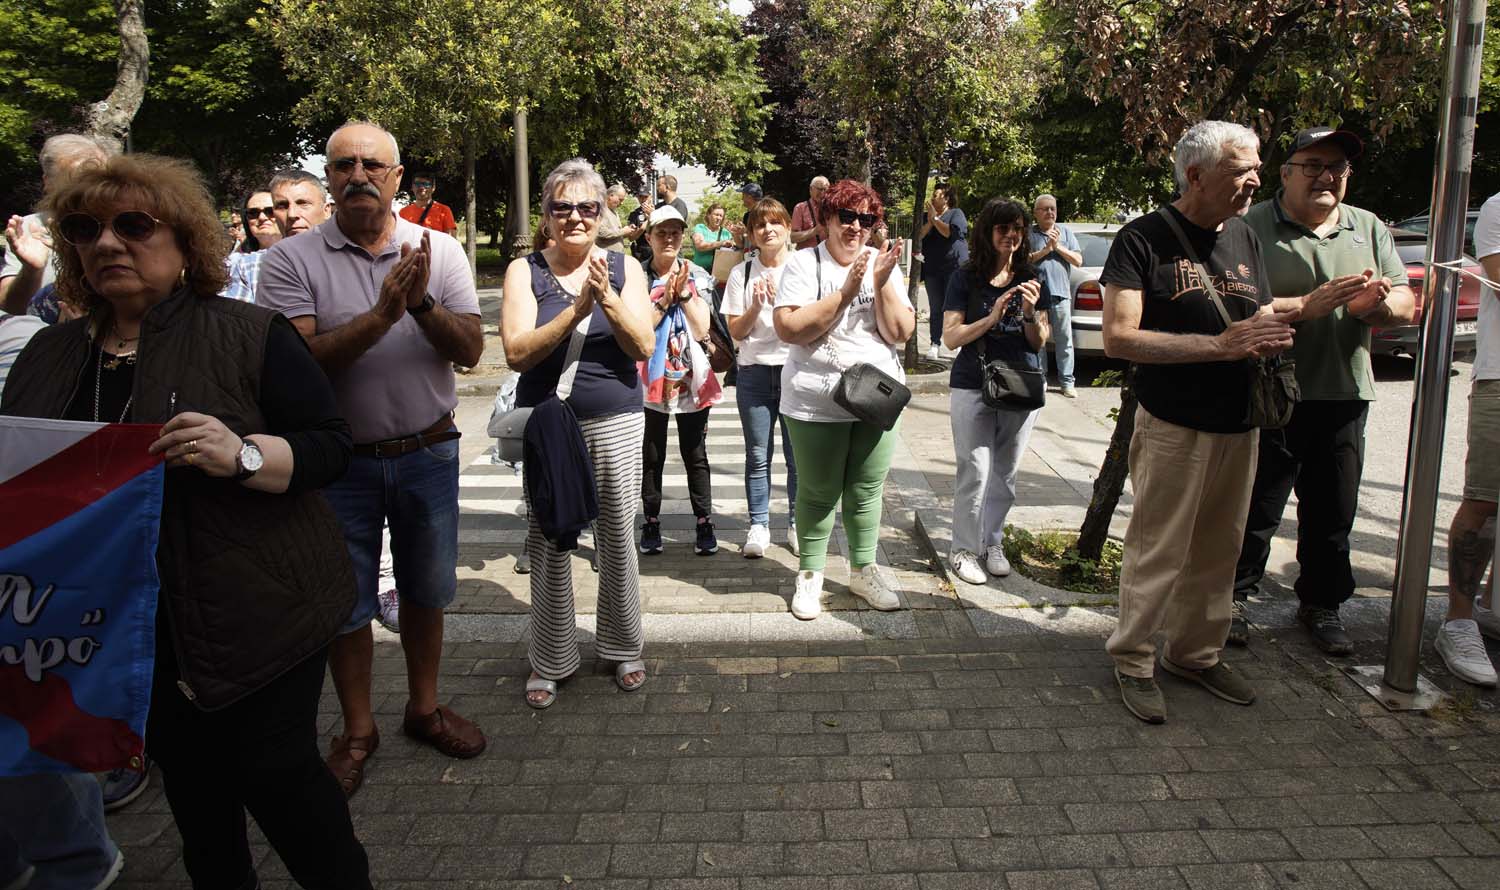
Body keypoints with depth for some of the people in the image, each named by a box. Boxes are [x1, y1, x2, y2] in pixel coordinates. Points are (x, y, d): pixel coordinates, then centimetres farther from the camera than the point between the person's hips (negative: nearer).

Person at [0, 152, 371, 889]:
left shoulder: (250, 335, -7)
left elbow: (331, 446, -10)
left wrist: (243, 455, -28)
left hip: (255, 612, -5)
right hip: (126, 628, 5)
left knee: (274, 773, 2)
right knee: (189, 781, 17)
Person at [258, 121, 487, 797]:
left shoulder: (439, 251, -2)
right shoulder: (292, 259, -8)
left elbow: (470, 350, -7)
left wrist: (423, 304, -25)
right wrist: (381, 315, -28)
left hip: (428, 453, 2)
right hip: (340, 460, -1)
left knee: (425, 591, 16)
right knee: (346, 603, 11)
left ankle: (423, 708, 37)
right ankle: (357, 730, 30)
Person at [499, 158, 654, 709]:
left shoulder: (625, 269, 3)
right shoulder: (525, 271, 0)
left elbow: (643, 346, -6)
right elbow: (517, 352, -12)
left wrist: (607, 298, -21)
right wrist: (578, 308, -22)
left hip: (616, 423, 1)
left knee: (618, 539, 8)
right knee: (548, 545, 5)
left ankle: (623, 648, 28)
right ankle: (550, 661, 22)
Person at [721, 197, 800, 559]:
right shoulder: (742, 274, 6)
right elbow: (736, 331, 3)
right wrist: (755, 306, -14)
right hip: (755, 370, 1)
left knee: (797, 454, 3)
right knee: (758, 455, 5)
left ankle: (797, 523, 18)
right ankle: (758, 525, 15)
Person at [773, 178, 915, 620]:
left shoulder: (883, 264, 4)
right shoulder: (804, 264, -5)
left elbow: (900, 332, -3)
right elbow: (788, 329, -18)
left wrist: (882, 283, -16)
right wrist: (846, 291, -20)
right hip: (816, 401, -3)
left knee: (866, 492, 12)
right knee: (819, 493, 7)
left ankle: (863, 570, 29)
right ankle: (809, 574, 23)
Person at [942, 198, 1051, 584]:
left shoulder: (1030, 279, 5)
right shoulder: (965, 278, -2)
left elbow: (1040, 342, 6)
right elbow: (950, 337, -8)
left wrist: (1030, 313, -14)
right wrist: (991, 318, -22)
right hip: (973, 388, -3)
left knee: (1005, 473, 11)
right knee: (975, 472, -4)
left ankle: (992, 542, 27)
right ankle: (963, 549, 10)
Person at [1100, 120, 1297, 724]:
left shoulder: (1245, 238, 12)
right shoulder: (1144, 239, -10)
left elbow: (1263, 320, 21)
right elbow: (1118, 338, -19)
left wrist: (1273, 336, -4)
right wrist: (1222, 344, -23)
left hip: (1239, 427, 7)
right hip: (1173, 427, -7)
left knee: (1218, 551, 14)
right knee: (1158, 552, 0)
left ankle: (1196, 653, 30)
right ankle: (1132, 661, 15)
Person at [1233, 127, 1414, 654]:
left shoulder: (1370, 229, 12)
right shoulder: (1253, 229, -5)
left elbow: (1406, 305, 8)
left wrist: (1385, 303, -14)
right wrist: (1307, 305, -26)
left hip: (1344, 397, 5)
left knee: (1332, 513, 14)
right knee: (1255, 510, 4)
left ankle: (1321, 605, 30)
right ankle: (1233, 597, 21)